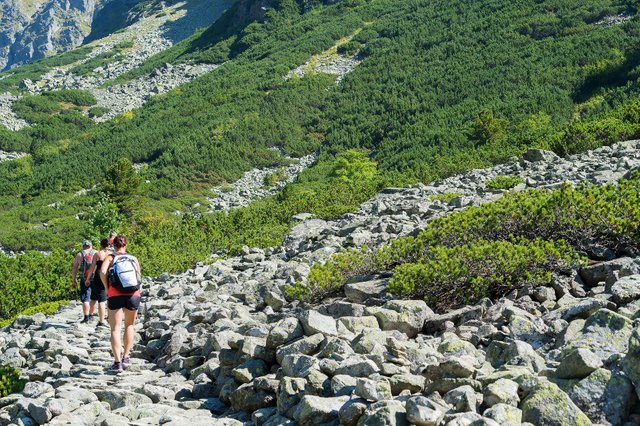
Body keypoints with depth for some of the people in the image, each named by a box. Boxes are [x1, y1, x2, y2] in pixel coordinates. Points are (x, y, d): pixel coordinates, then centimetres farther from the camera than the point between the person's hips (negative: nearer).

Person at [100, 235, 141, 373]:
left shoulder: (110, 257, 8)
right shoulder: (133, 258, 15)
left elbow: (102, 272, -9)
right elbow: (139, 276, 6)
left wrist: (107, 288, 0)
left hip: (115, 295, -2)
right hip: (133, 294, 2)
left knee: (115, 328, 2)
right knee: (129, 326, 19)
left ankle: (117, 362, -4)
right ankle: (126, 357, 19)